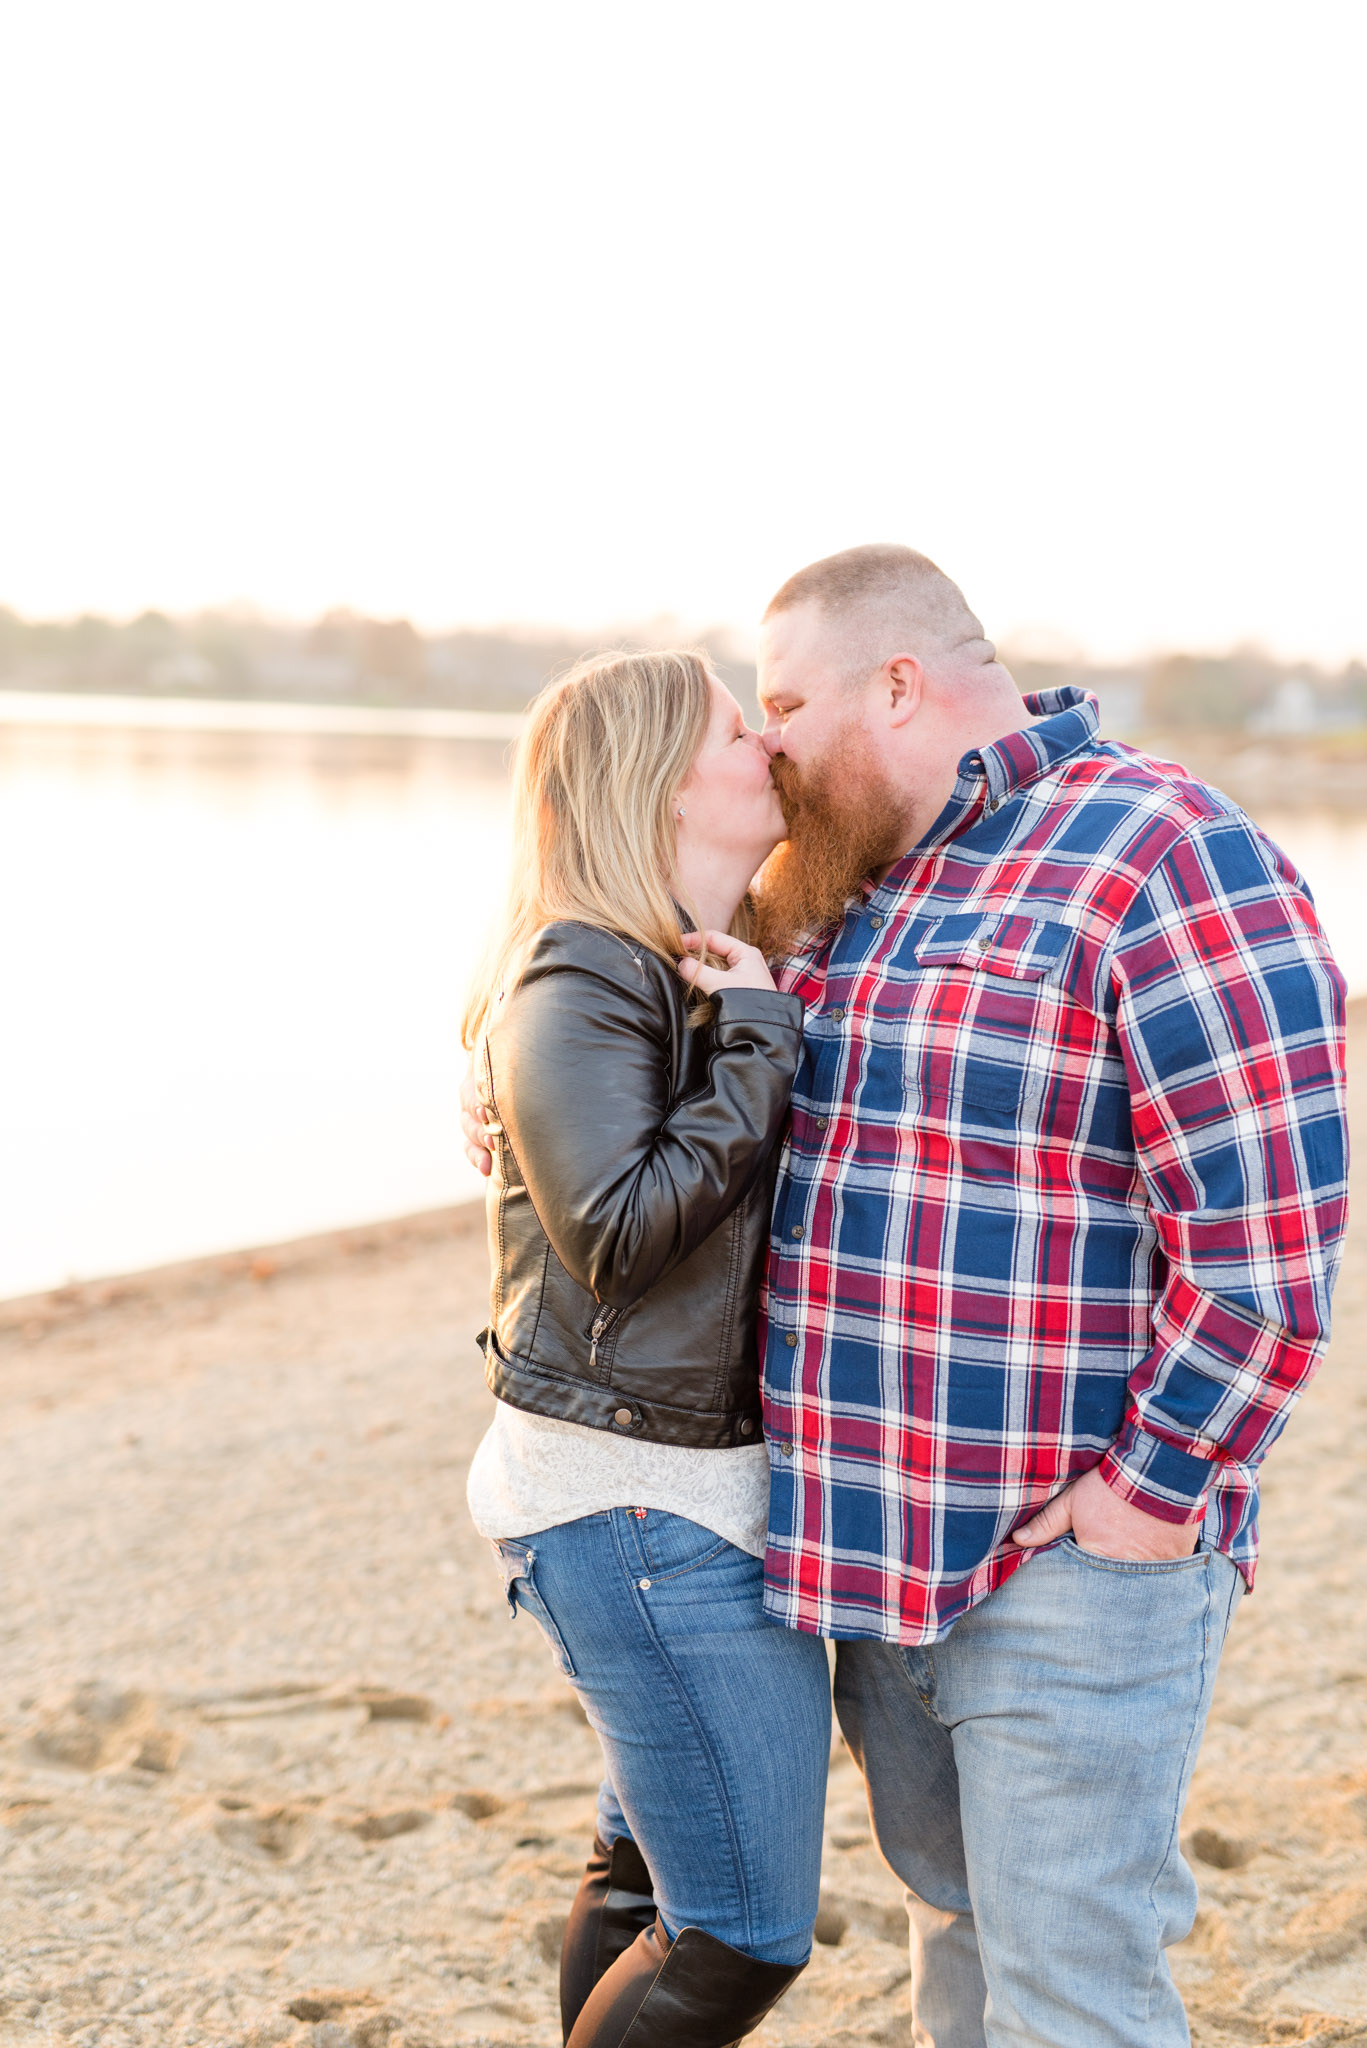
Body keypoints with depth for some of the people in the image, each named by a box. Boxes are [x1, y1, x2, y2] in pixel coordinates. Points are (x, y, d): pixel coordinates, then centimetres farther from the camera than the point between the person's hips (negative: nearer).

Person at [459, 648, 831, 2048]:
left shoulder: (721, 972, 10)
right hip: (638, 1501, -10)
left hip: (701, 1479, 10)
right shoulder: (581, 984, -17)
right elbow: (616, 1231, -26)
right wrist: (757, 1041, -20)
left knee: (651, 1865, 22)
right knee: (745, 1933, -2)